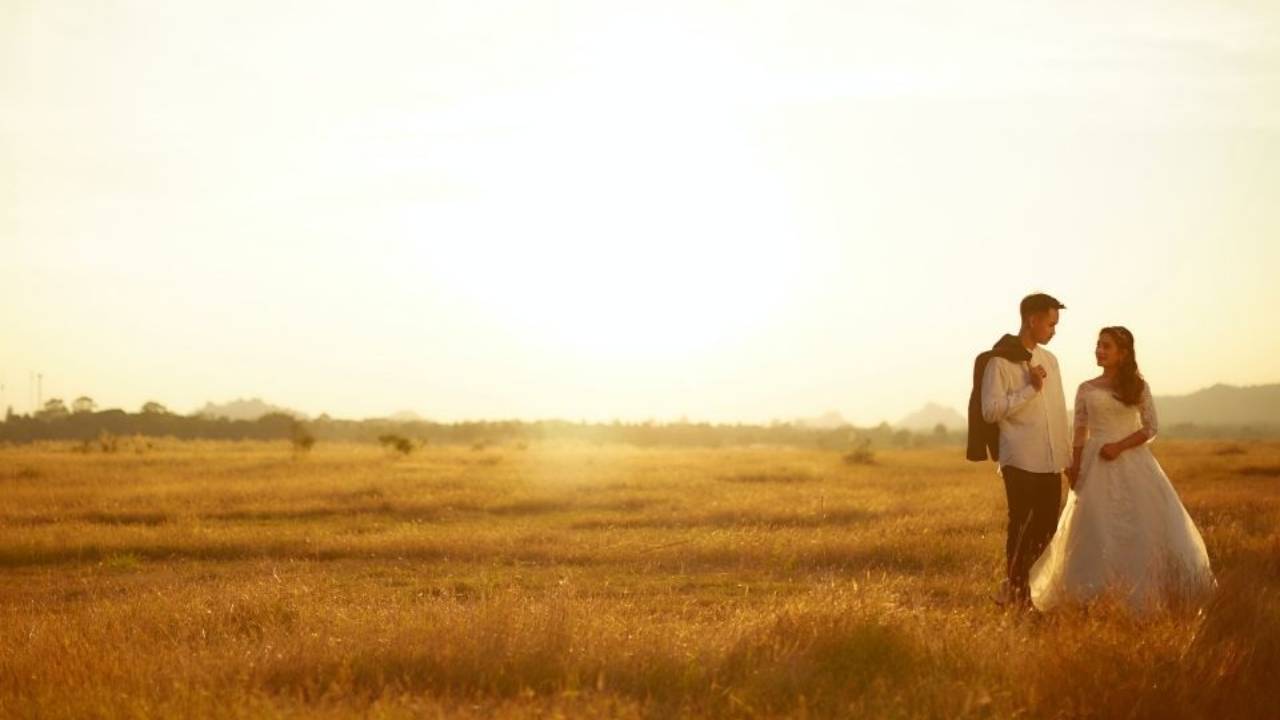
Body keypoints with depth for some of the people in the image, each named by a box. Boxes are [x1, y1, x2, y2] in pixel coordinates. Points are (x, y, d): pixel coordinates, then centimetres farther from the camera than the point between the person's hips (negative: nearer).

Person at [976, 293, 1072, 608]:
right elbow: (990, 410, -14)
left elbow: (1059, 410, 18)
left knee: (1046, 528, 7)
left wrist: (1068, 455, 15)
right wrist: (1031, 388, -15)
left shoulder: (1050, 360, 15)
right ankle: (1015, 588, 9)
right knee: (1022, 526, -3)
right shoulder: (1000, 362, -7)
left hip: (1051, 462, 7)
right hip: (1021, 461, -6)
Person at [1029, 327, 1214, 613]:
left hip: (1132, 463, 0)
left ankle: (1141, 594, 5)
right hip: (1097, 466, 1)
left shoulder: (1138, 386, 3)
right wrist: (1074, 469, -1)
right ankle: (1098, 596, 5)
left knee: (1142, 527, -3)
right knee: (1096, 530, -1)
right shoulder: (1086, 389, 6)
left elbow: (1151, 427, 0)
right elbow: (1079, 433, 7)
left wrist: (1120, 446, -13)